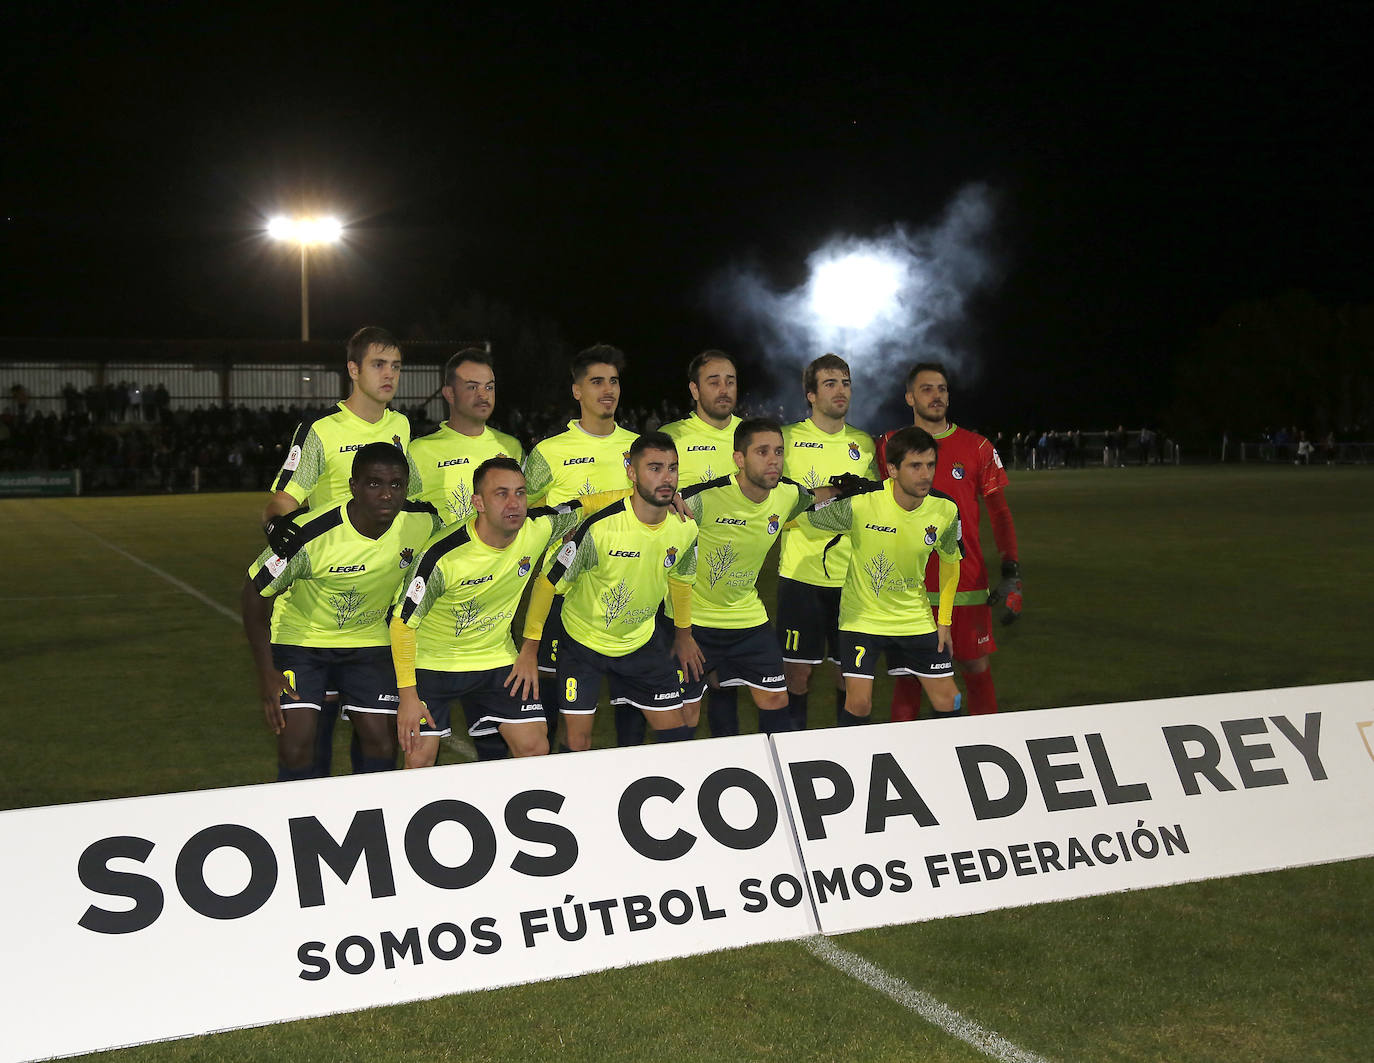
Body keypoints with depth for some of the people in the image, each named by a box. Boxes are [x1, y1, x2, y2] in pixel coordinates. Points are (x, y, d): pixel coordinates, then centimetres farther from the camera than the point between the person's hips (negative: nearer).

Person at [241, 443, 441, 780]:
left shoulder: (423, 522, -19)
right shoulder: (312, 535, -30)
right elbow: (255, 590, -17)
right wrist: (266, 673, -15)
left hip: (368, 639, 3)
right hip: (300, 638, -3)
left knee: (382, 745, -3)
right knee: (295, 749, -12)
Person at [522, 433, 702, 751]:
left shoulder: (685, 528, -12)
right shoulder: (600, 527, -28)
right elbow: (549, 582, -17)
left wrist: (684, 633, 21)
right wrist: (529, 647, -13)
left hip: (641, 642, 4)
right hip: (583, 641, -4)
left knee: (677, 734, 3)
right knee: (577, 746, -2)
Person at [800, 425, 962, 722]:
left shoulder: (945, 510, -12)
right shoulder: (860, 504, -25)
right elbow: (804, 518, -7)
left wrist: (944, 621, 8)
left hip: (915, 618, 3)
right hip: (861, 617, -3)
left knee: (948, 703, 3)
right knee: (859, 705, -9)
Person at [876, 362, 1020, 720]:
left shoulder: (977, 448, 2)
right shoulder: (890, 446, 4)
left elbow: (999, 512, 4)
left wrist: (1011, 575, -3)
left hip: (966, 582, 0)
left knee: (977, 669, 2)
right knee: (908, 675, 7)